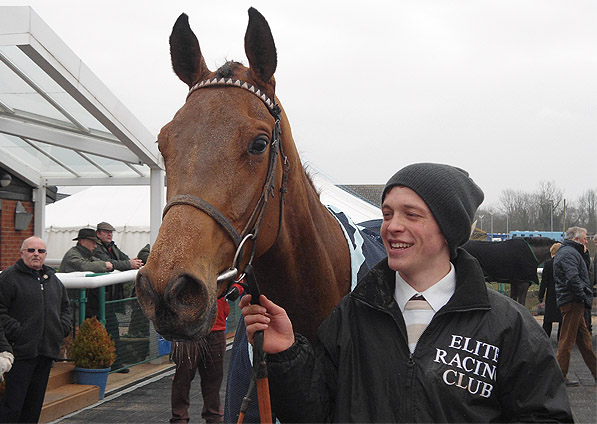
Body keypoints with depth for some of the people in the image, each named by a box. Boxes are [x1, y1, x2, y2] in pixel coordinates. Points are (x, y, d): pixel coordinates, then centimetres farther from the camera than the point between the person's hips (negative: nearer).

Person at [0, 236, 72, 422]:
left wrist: (64, 327, 13)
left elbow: (65, 306, 29)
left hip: (47, 351, 6)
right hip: (21, 350, -6)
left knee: (35, 402, 12)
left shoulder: (52, 279, 17)